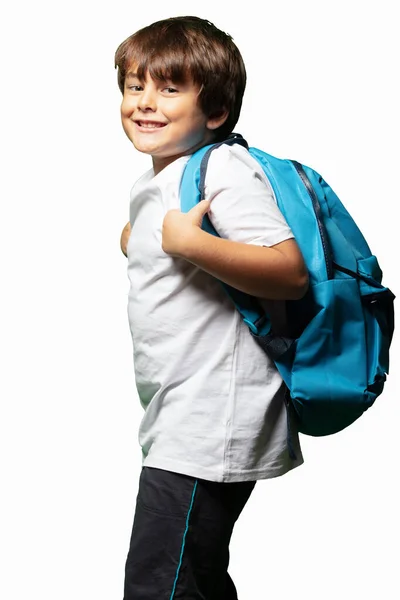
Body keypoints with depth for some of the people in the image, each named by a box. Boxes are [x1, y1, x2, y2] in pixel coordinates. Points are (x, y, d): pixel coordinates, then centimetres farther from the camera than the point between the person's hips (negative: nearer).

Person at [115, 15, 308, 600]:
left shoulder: (224, 168, -14)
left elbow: (291, 273, -24)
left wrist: (189, 243, -29)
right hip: (176, 422, 10)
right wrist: (136, 243, 18)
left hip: (208, 428, -10)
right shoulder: (150, 184, 15)